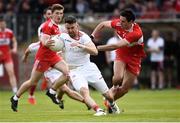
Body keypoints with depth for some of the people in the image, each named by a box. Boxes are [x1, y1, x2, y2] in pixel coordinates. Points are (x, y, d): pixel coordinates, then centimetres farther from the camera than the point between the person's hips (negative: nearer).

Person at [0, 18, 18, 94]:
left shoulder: (9, 32, 1)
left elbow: (14, 41, 16)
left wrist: (14, 48, -3)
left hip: (7, 56, 2)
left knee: (11, 72, -10)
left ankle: (15, 91, -12)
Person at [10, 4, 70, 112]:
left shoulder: (56, 26, 8)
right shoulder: (48, 25, -19)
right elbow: (44, 41, -31)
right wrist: (46, 43, -51)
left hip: (53, 56, 7)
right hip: (43, 57, -7)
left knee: (67, 73, -15)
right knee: (32, 82, 4)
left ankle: (52, 92, 1)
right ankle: (15, 98, 25)